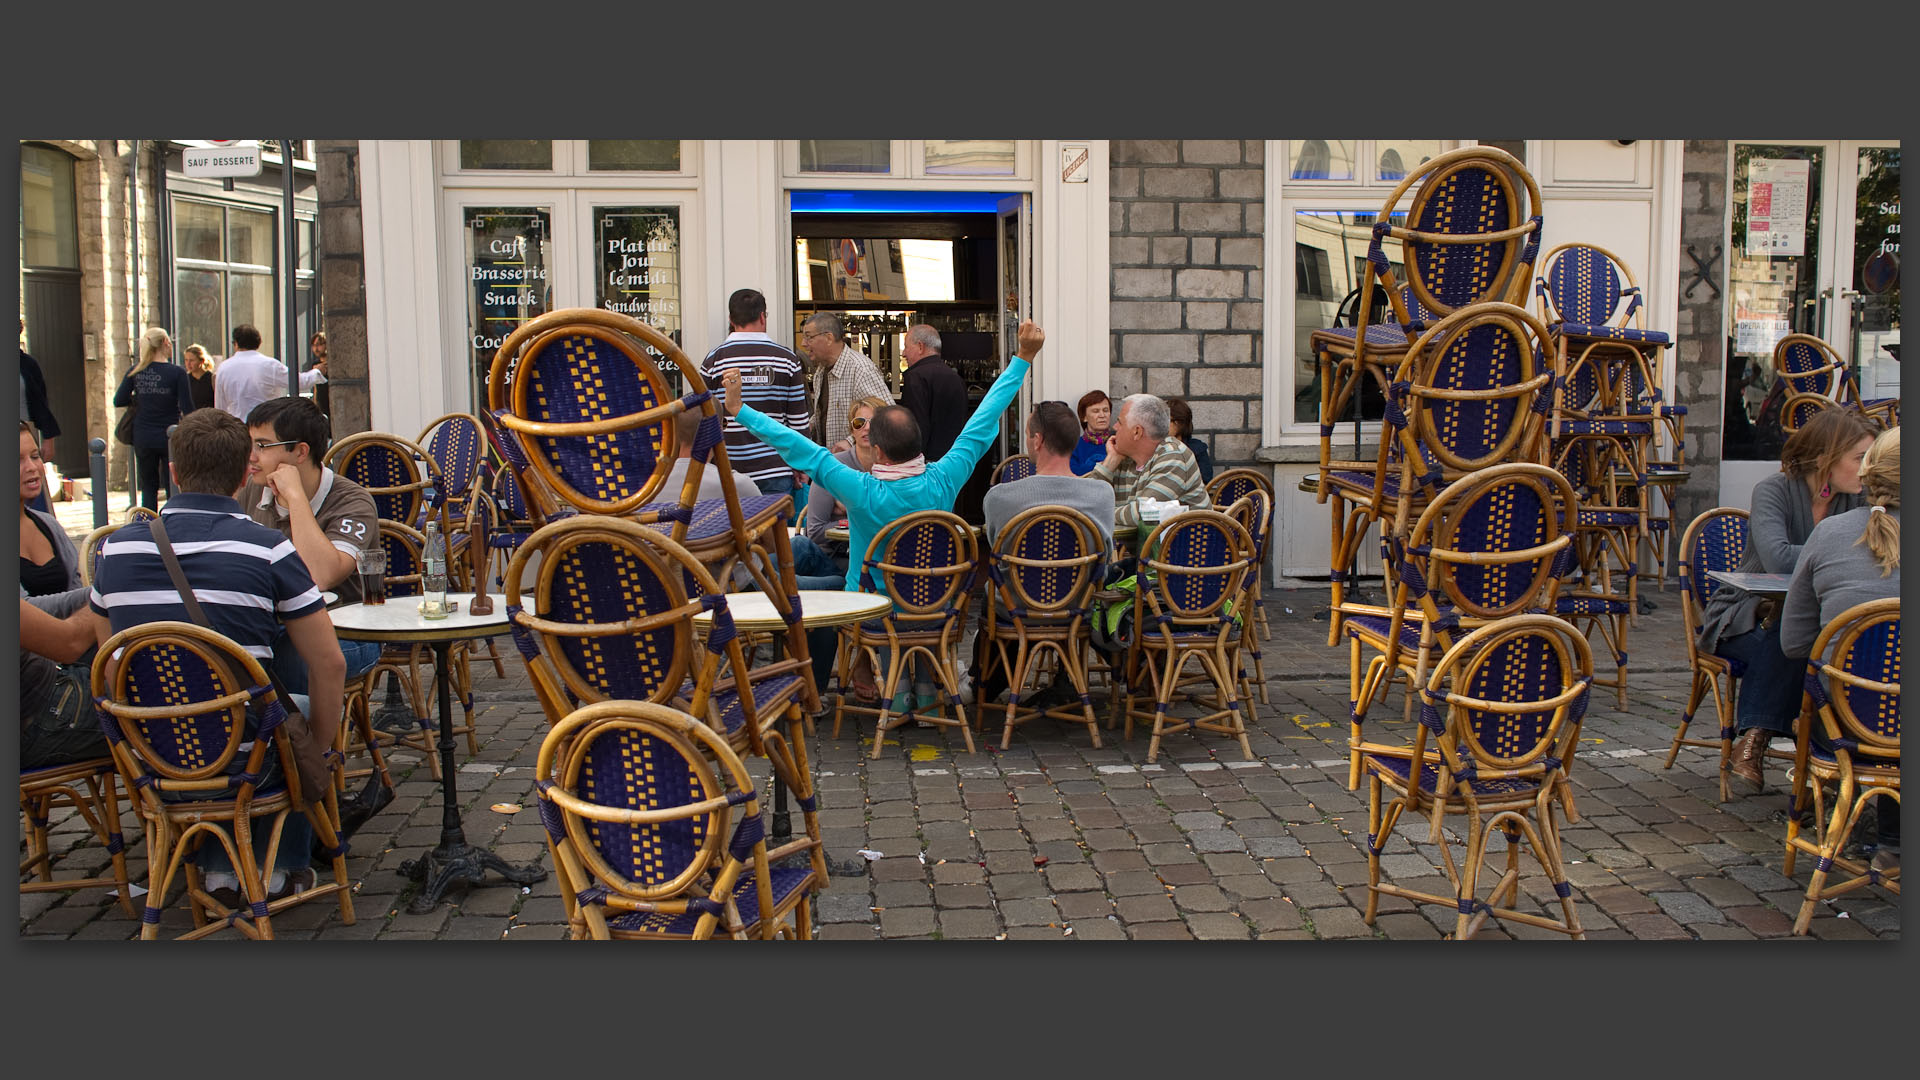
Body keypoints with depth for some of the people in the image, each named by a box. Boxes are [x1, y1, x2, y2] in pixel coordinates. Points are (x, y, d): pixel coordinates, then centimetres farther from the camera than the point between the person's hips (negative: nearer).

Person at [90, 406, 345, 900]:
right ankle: (282, 868, 31)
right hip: (239, 760, -4)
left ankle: (219, 869, 34)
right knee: (302, 708, 27)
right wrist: (317, 751, 6)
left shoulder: (118, 546, 0)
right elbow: (329, 666, -10)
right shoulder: (269, 548, -12)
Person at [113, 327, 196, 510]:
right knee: (173, 488, 4)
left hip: (143, 438, 3)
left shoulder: (136, 371, -1)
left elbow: (119, 400, 1)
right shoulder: (177, 372, -11)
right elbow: (187, 408, -12)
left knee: (148, 488, 12)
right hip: (169, 437, -3)